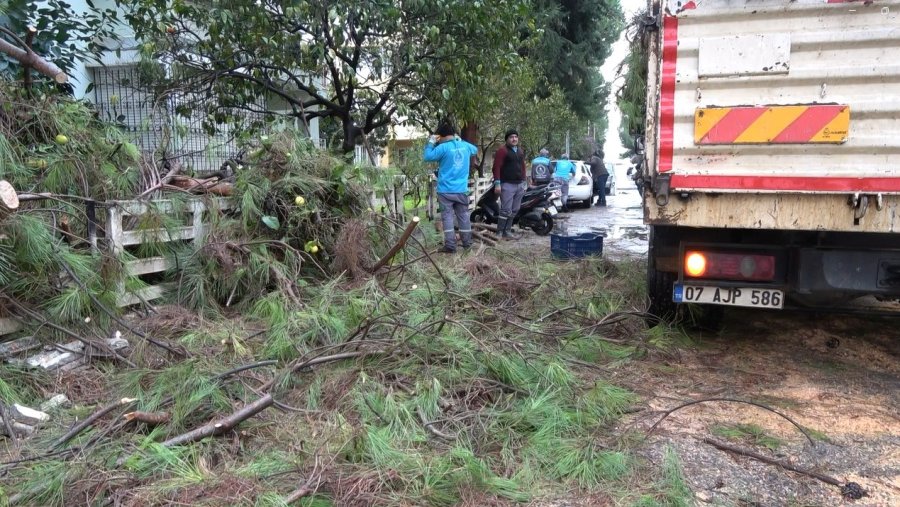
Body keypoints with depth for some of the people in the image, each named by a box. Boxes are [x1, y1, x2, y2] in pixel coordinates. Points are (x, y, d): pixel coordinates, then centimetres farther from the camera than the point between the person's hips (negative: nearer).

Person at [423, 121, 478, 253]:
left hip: (446, 190, -5)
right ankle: (467, 242, 20)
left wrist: (431, 143, 4)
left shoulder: (443, 147, -13)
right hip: (462, 190, 5)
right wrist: (460, 140, 27)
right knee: (463, 215, 13)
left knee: (447, 217, -1)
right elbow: (475, 149, 27)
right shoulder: (465, 146, 5)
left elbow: (428, 157, -7)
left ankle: (450, 246, -6)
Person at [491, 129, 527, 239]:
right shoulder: (502, 150, -7)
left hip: (519, 185, 8)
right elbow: (496, 167, -13)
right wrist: (497, 183, -19)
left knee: (514, 210, 9)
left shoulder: (520, 151, 17)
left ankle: (507, 231, 16)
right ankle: (499, 233, -6)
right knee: (506, 210, -12)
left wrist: (524, 182, 18)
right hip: (507, 185, -8)